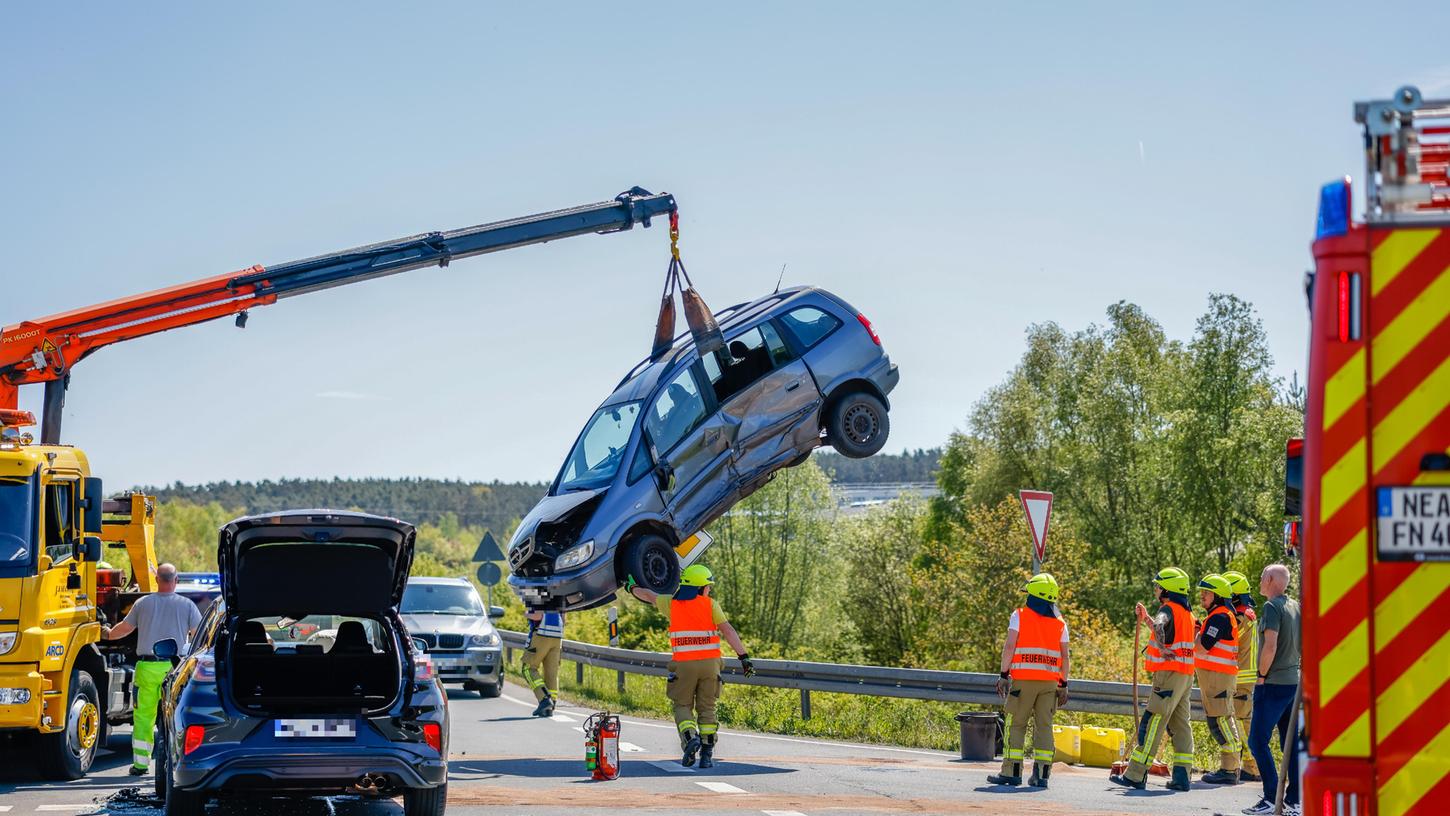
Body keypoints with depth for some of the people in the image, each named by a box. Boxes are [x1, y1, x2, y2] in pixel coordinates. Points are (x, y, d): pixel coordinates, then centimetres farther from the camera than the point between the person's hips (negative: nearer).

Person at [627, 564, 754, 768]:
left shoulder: (671, 603, 7)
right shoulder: (710, 604, 1)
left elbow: (649, 596, 26)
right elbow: (728, 631, -8)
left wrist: (632, 588, 47)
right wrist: (744, 657, -9)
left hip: (684, 664, 0)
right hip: (710, 662, 0)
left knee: (683, 706, 11)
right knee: (707, 708, 10)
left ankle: (690, 738, -17)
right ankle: (707, 755, 3)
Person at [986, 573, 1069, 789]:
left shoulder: (1019, 616, 0)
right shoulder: (1060, 622, 10)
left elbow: (1009, 647, -6)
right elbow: (1064, 656, 8)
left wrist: (1004, 675, -1)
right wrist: (1064, 685, 12)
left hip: (1023, 679, -3)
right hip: (1050, 680, 3)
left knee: (1016, 724, 3)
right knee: (1044, 726, 6)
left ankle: (1011, 771, 0)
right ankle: (1041, 774, 1)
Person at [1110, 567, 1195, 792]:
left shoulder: (1168, 609, -11)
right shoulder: (1186, 613, 18)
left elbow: (1159, 625, -35)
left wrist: (1162, 648, -43)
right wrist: (1145, 618, 31)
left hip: (1169, 675, -9)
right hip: (1186, 676, 9)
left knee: (1151, 724, -7)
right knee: (1180, 725, 9)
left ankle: (1135, 775, -6)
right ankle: (1181, 777, 6)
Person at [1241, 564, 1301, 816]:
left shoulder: (1272, 607, -12)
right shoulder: (1297, 607, 12)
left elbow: (1270, 646, -20)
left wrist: (1262, 675, -10)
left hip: (1273, 684, -8)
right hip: (1296, 681, 8)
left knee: (1258, 740, -5)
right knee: (1292, 742, 8)